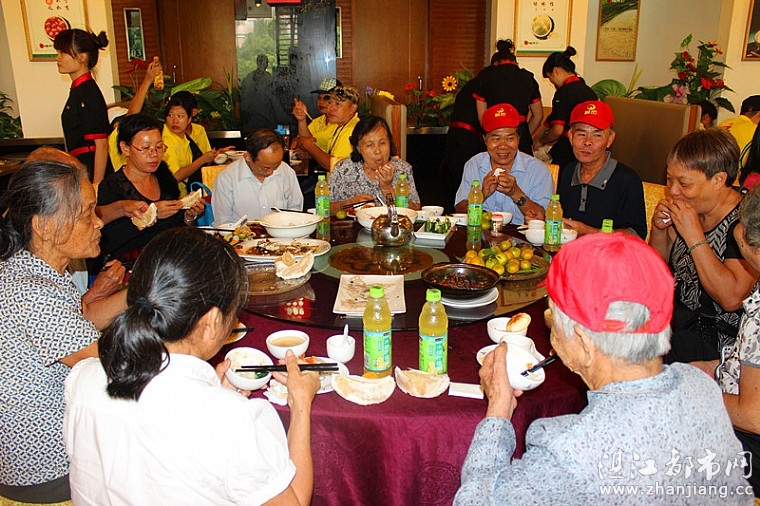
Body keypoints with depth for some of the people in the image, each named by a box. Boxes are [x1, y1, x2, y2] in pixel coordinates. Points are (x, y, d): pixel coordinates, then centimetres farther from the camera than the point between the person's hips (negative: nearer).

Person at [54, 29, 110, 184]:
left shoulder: (88, 93, -13)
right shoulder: (77, 90, 15)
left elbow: (101, 145, -18)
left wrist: (96, 187, -21)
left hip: (91, 171, -9)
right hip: (79, 168, 9)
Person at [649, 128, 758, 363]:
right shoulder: (689, 209, 0)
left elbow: (731, 298, -27)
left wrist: (694, 237, -26)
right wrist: (659, 229, -7)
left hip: (714, 335, -6)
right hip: (674, 313, 7)